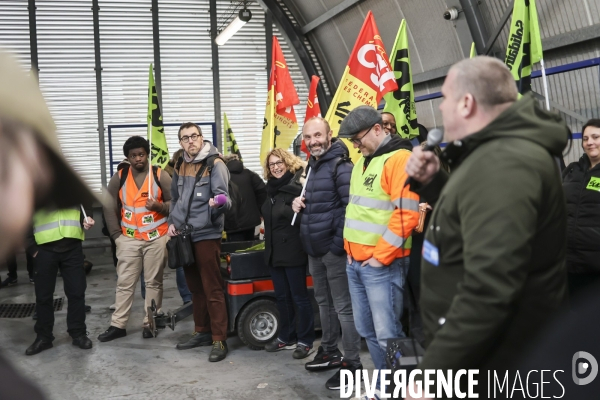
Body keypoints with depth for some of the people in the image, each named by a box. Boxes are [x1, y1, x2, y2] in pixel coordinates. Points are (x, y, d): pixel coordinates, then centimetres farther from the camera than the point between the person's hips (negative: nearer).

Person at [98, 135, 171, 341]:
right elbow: (109, 207, 5)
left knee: (154, 282, 5)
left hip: (156, 238, -1)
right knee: (124, 283, 4)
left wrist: (159, 206, -20)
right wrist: (116, 235, 0)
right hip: (128, 239, 1)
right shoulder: (119, 178, 4)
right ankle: (118, 325, 10)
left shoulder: (160, 175, 0)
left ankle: (150, 323, 14)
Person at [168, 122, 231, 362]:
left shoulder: (215, 164, -9)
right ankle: (202, 332, 28)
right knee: (195, 287, 15)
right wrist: (172, 222, 12)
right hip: (184, 235, 7)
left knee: (212, 289, -4)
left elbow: (223, 197, -19)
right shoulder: (180, 167, 12)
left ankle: (219, 340, 2)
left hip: (207, 234, -7)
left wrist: (218, 203, -41)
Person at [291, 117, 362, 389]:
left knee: (343, 306, -4)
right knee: (323, 301, 19)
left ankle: (352, 364, 5)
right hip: (314, 248, 10)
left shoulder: (340, 166, -14)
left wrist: (339, 243, -21)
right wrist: (299, 204, 5)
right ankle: (330, 352, 32)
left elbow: (351, 206, -21)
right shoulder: (312, 166, 16)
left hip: (334, 248, -10)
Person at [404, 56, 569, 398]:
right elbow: (469, 217, 23)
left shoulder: (501, 164, -26)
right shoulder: (499, 151, 8)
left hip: (494, 365, -10)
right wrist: (432, 183, 6)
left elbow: (487, 293, -34)